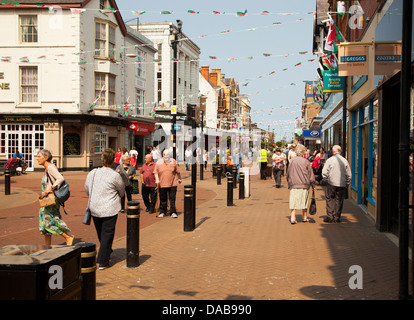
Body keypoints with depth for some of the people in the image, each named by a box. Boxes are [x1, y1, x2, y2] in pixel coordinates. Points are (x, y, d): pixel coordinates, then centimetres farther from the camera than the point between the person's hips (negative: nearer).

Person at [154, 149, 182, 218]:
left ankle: (173, 212, 2)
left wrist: (179, 178, 21)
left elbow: (177, 171, 14)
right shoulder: (159, 162, 5)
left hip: (172, 184, -1)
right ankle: (162, 212, 20)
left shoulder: (173, 161, 5)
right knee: (163, 199, 8)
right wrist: (157, 179, -8)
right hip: (162, 184, 1)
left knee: (172, 199, -3)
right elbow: (156, 172, 5)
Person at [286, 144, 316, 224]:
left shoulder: (291, 161, -2)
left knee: (293, 201, 3)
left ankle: (292, 218, -5)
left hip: (293, 185, 0)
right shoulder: (306, 162, -6)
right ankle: (304, 217, 23)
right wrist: (313, 185, 10)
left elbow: (288, 174, 7)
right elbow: (311, 175, -1)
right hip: (304, 185, 0)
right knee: (304, 201, 12)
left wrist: (289, 183, 20)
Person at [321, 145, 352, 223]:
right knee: (339, 201, 8)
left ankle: (330, 216, 2)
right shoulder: (345, 161, 3)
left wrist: (326, 179, 8)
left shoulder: (330, 160, -6)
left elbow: (324, 173, -8)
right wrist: (347, 184, 16)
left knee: (330, 200, 6)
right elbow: (349, 175, 6)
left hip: (331, 184, -2)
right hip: (342, 184, 2)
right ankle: (337, 217, 10)